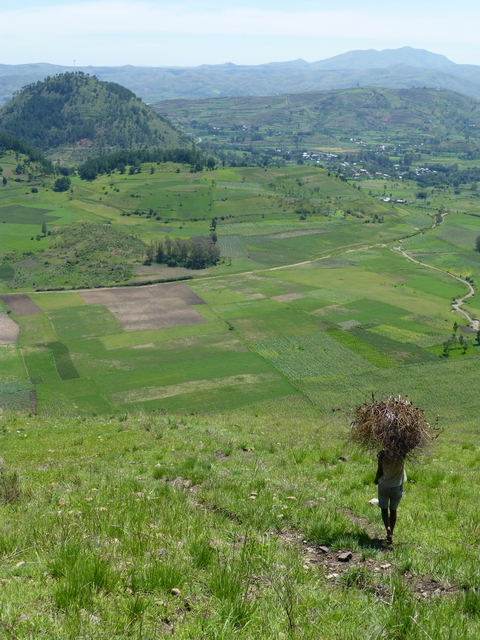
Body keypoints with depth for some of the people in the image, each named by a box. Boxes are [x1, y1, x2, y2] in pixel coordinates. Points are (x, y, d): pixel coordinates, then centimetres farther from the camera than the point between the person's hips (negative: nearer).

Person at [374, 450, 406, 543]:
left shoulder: (383, 454, -18)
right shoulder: (401, 454, -21)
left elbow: (380, 471, -9)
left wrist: (376, 480, 8)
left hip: (384, 486, -1)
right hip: (397, 487, 1)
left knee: (384, 509, 11)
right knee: (393, 510, 17)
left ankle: (388, 528, -14)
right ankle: (390, 535, 22)